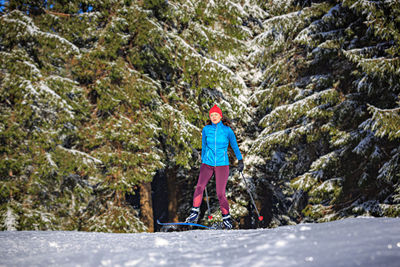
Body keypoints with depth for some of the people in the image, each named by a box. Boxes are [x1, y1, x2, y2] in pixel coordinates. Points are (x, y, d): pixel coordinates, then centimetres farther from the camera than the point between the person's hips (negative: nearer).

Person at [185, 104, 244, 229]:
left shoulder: (227, 130, -3)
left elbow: (235, 146, 10)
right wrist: (202, 161, 22)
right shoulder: (206, 129, 3)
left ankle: (226, 218, 11)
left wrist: (240, 160, 8)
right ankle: (194, 213, -10)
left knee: (220, 193, -6)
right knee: (199, 187, -19)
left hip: (222, 165, -2)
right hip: (208, 163, 2)